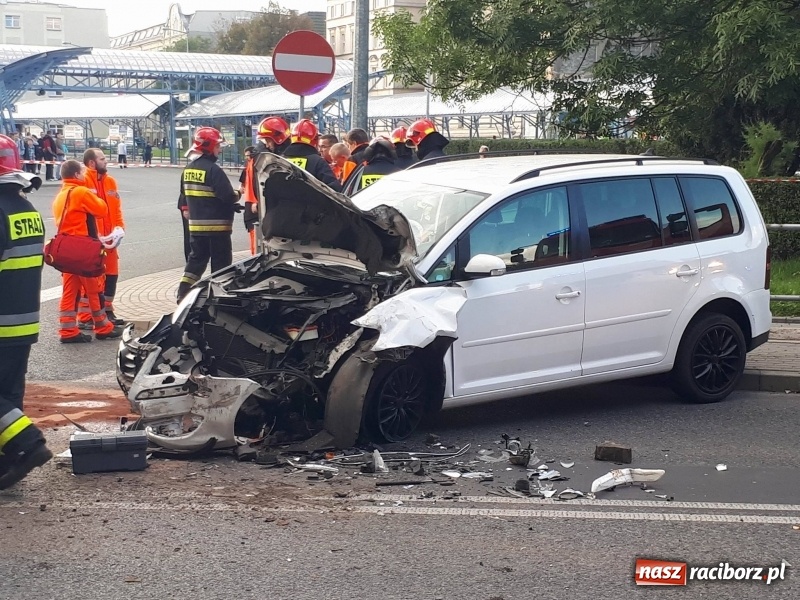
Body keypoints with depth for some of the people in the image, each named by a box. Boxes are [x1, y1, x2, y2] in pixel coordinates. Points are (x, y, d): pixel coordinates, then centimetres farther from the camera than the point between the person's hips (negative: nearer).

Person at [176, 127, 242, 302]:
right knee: (221, 264, 2)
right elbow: (229, 197, -21)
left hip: (195, 225, 7)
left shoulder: (188, 169, 8)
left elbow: (185, 198, 14)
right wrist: (237, 195, 1)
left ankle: (183, 295, 8)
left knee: (196, 261, 15)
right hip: (217, 226, -7)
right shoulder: (213, 169, -17)